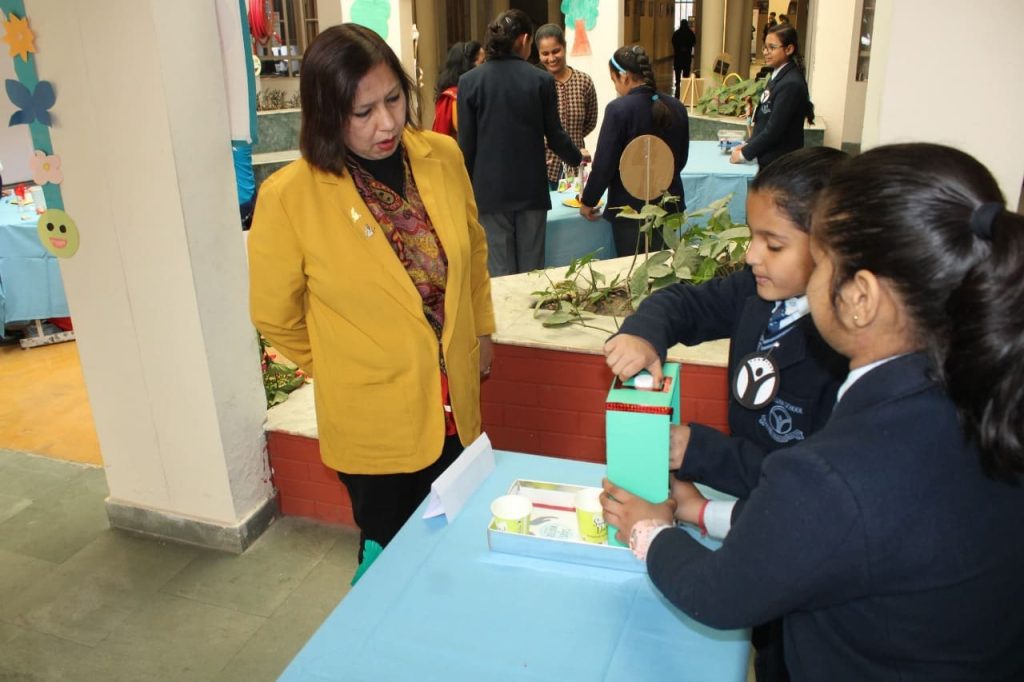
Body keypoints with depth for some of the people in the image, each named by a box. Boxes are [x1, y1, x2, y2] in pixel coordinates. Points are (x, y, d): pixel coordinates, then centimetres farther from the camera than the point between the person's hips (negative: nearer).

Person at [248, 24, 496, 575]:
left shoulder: (442, 157, -8)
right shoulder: (289, 196, -20)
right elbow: (275, 314, -6)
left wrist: (481, 330, 14)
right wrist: (338, 368, 5)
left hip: (454, 407, 4)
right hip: (373, 423, -4)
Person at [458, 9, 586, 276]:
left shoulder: (469, 81, -2)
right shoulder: (541, 80, -3)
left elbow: (466, 144, -1)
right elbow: (555, 136, 3)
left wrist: (467, 189, 10)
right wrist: (578, 156, 24)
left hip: (490, 190, 0)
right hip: (531, 189, 0)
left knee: (500, 272, 5)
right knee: (531, 271, 10)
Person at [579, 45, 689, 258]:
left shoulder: (618, 109, -16)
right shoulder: (676, 108, 2)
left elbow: (604, 164, -15)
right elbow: (681, 159, 13)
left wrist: (588, 201, -2)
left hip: (630, 208, -5)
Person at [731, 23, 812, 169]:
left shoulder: (791, 84, -19)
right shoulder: (779, 75, 9)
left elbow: (774, 129, -20)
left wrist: (745, 154, -13)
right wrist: (748, 145, 6)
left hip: (781, 162, -9)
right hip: (770, 159, 9)